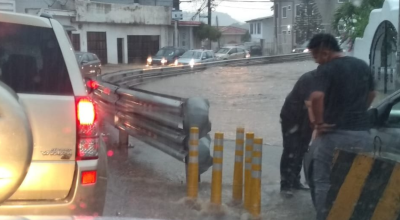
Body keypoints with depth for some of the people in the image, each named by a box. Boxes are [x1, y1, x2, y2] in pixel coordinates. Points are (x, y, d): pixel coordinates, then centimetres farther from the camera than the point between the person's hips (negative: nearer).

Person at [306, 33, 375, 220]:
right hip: (362, 134, 6)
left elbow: (316, 97, -28)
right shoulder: (362, 66, 10)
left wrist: (319, 122, -15)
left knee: (324, 182, 7)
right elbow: (371, 94, 23)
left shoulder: (327, 68, -12)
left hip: (334, 134, -6)